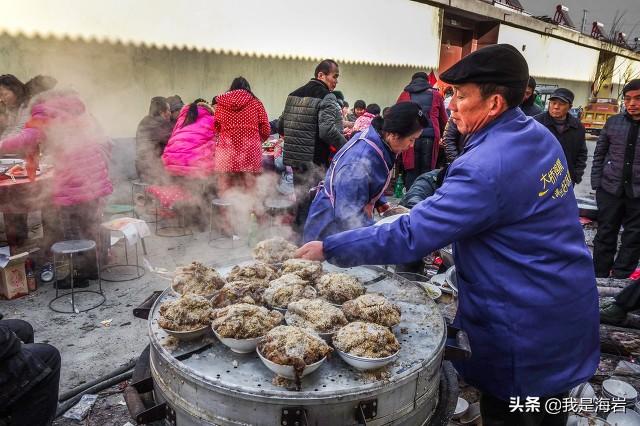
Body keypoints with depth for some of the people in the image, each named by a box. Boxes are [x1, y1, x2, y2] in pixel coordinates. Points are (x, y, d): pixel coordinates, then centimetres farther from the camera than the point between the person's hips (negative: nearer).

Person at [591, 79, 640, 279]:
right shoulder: (613, 122, 2)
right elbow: (599, 154, 8)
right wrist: (596, 183, 1)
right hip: (610, 190, 1)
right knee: (605, 234, 9)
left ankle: (618, 279, 21)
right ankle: (600, 276, 21)